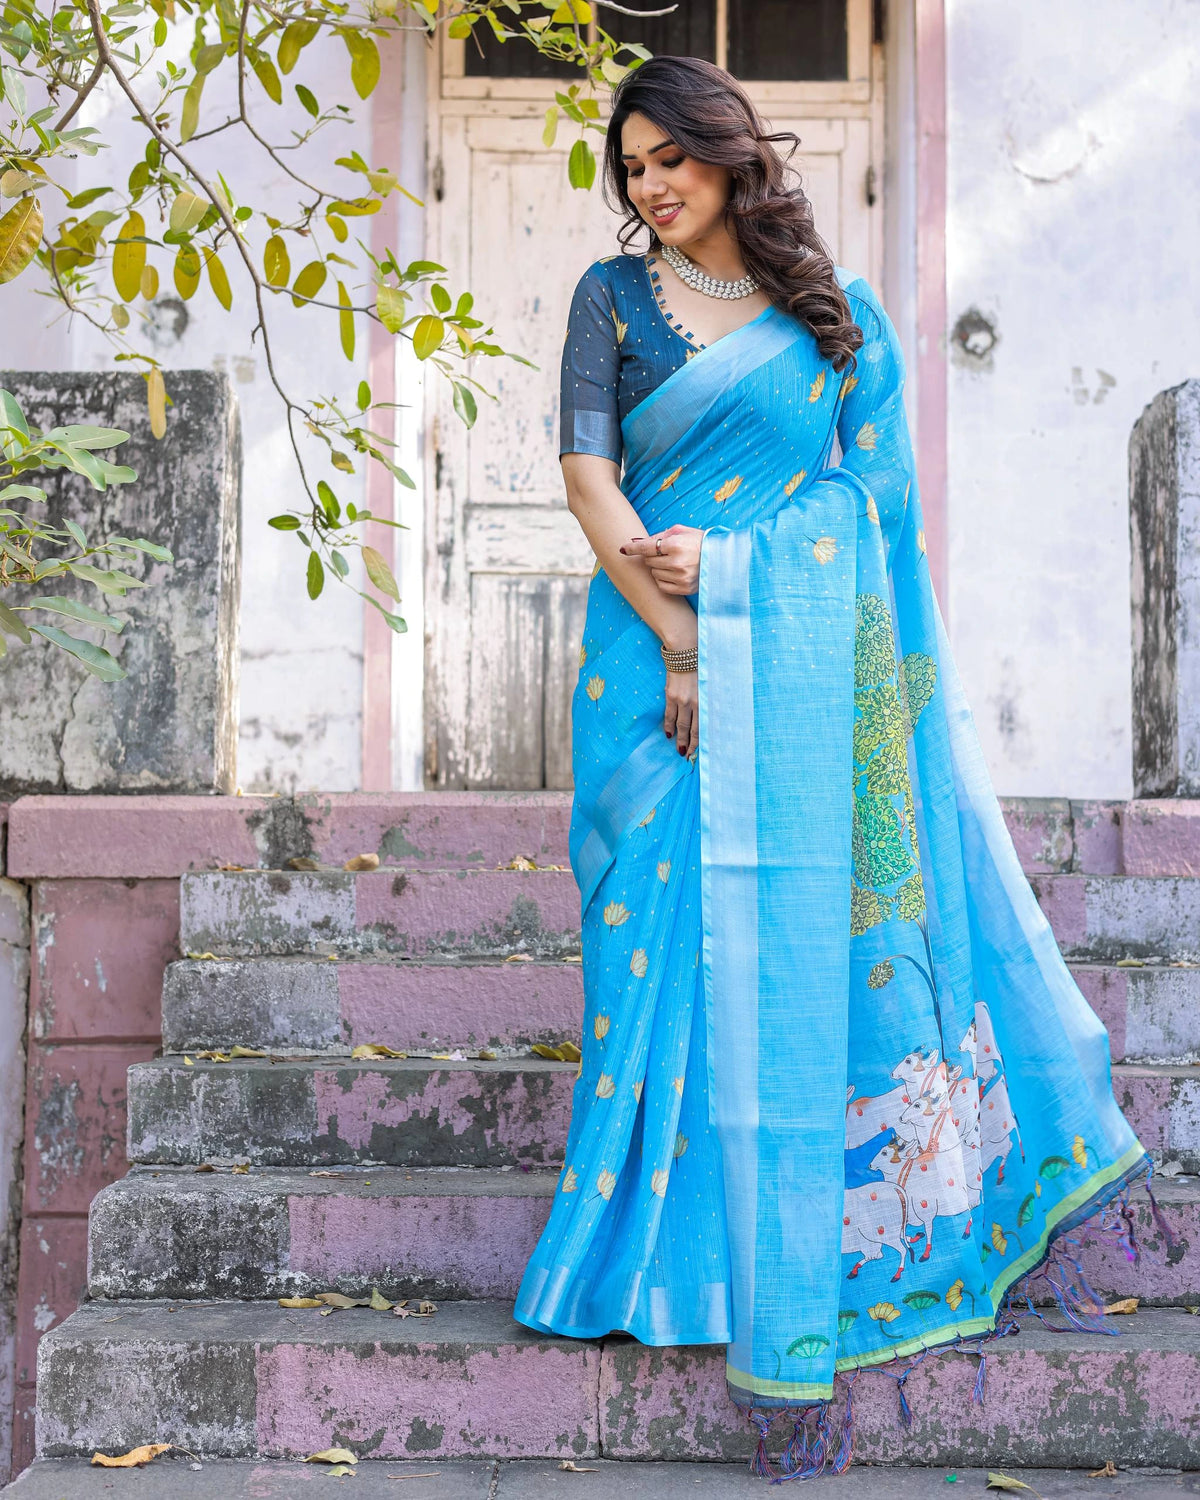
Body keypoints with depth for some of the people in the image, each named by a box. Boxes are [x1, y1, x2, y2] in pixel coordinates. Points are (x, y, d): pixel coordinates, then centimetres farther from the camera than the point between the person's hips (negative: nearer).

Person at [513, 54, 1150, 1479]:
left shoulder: (840, 313, 11)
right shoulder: (612, 296, 10)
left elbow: (873, 483, 3)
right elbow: (588, 477, 1)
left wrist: (728, 560, -11)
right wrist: (676, 644, -9)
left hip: (810, 666, 0)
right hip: (661, 655, 0)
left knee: (812, 935, 0)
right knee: (674, 942, -1)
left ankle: (812, 1262, 13)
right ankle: (689, 1249, 10)